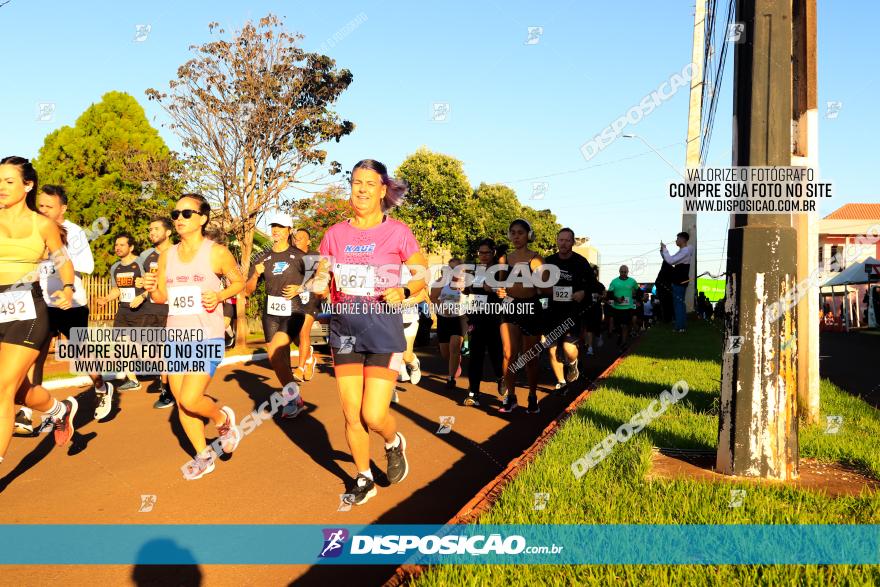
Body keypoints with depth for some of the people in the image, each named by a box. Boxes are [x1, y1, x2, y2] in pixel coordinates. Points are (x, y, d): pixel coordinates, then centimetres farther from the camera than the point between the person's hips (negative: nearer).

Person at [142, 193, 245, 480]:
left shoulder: (217, 253, -7)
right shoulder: (167, 256, 7)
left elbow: (239, 281, 6)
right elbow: (161, 298, 13)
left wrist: (220, 296, -13)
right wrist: (152, 289, -10)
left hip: (207, 337, -5)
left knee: (190, 400, -16)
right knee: (181, 402, 9)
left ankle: (223, 419, 17)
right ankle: (203, 455, 27)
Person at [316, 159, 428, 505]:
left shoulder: (397, 232, -5)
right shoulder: (335, 234, 4)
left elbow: (422, 274, 3)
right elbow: (321, 280, 11)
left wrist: (403, 292, -16)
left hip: (383, 329, -3)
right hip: (344, 329, 3)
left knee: (373, 415, -8)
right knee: (352, 415, 7)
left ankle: (394, 444, 27)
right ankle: (364, 479, 28)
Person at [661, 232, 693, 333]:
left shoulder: (685, 252, -17)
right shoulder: (681, 251, 16)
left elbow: (671, 261, -27)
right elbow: (669, 260, 18)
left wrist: (664, 250, -17)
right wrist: (662, 251, 3)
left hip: (680, 282, -10)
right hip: (678, 282, 10)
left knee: (678, 303, -6)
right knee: (679, 303, 15)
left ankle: (680, 326, -3)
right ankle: (682, 324, 21)